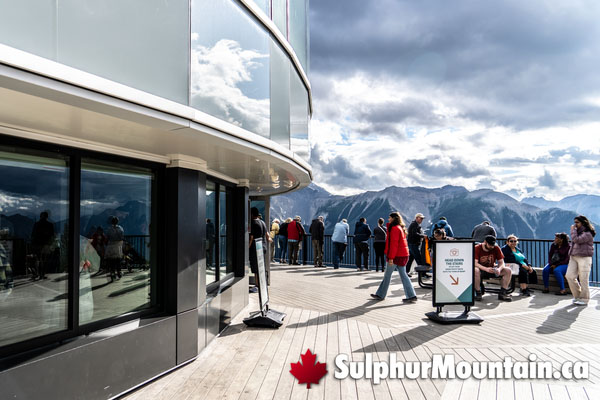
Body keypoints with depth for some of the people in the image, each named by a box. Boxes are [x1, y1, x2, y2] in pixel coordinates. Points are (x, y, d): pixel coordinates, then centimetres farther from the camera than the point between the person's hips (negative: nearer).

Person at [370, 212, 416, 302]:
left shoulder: (394, 228, -14)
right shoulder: (400, 228, 16)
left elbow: (394, 244, -19)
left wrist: (391, 257, -20)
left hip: (396, 256, -9)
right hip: (403, 255, 9)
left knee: (387, 275, 1)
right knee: (403, 275, 8)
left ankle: (380, 295, 11)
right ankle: (411, 296, 5)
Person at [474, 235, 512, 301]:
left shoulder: (496, 248, -3)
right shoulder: (477, 248, -15)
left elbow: (501, 262, -4)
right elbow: (475, 263, -24)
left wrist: (499, 269, -28)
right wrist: (486, 269, -40)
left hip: (492, 270, 4)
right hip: (481, 269, -4)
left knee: (508, 271, -16)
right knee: (475, 271, -39)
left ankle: (502, 293, -11)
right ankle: (478, 293, -23)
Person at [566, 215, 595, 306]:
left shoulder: (588, 234, -10)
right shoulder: (577, 232, 17)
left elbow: (576, 240, -23)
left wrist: (573, 230, -12)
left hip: (584, 258, -8)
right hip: (574, 258, 8)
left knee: (583, 279, -3)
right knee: (569, 276, 0)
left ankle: (584, 299, 7)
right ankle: (577, 295, 13)